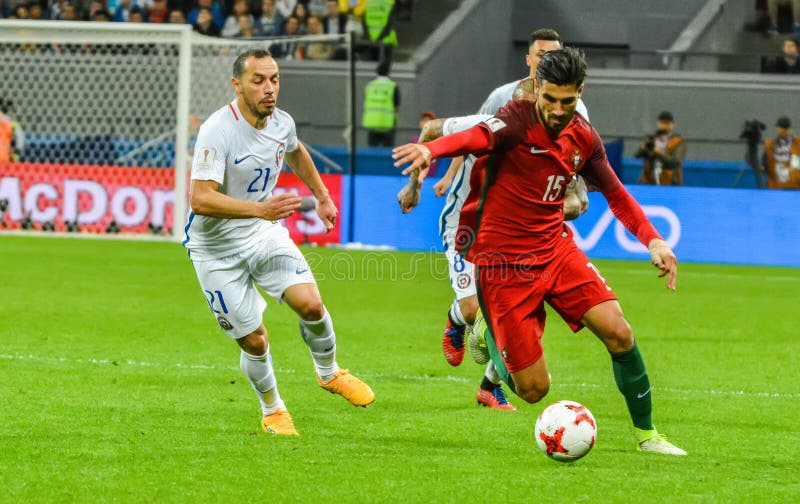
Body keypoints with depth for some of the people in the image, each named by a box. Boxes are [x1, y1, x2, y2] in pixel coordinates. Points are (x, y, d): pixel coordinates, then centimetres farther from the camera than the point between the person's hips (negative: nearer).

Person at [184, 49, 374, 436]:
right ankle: (272, 410, 24)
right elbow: (200, 199, -34)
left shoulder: (281, 123, -4)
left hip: (264, 233, 5)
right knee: (254, 341, -3)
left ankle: (329, 373, 13)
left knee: (310, 304, -16)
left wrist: (322, 196, 27)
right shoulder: (217, 131, -25)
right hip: (218, 249, -5)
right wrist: (260, 208, -44)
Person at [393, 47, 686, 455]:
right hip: (502, 261, -5)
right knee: (534, 389, -5)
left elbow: (615, 193, 16)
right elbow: (476, 137, -41)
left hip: (556, 249, 5)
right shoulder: (518, 121, -18)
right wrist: (429, 149, -63)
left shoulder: (583, 137, 2)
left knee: (618, 334, -14)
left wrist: (653, 240, 2)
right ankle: (490, 336, 29)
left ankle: (645, 433, 7)